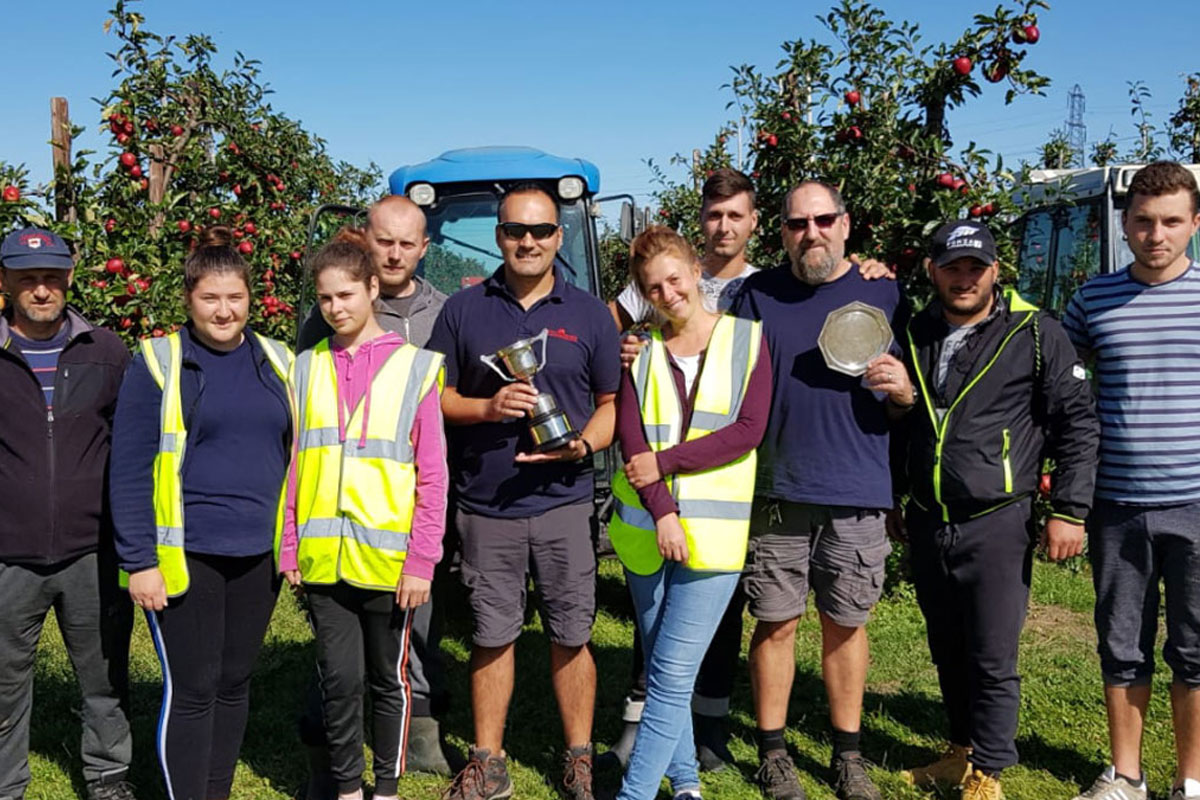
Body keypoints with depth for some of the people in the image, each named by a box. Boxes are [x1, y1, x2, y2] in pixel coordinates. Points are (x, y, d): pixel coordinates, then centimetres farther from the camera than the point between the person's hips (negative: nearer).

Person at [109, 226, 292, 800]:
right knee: (191, 689, 1)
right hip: (185, 555, -4)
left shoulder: (276, 362, 8)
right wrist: (139, 560, -11)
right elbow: (130, 470, -6)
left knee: (235, 683, 13)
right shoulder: (158, 363, -4)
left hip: (257, 554, 4)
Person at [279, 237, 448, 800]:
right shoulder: (307, 368, 8)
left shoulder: (414, 366, -1)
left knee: (388, 679, 11)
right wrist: (289, 549, 5)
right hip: (322, 558, 2)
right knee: (340, 678, 8)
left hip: (387, 559, -2)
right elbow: (292, 465, 10)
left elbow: (433, 474, -3)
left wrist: (421, 559, -8)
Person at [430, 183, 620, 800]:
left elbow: (612, 401, 7)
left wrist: (584, 444, -13)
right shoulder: (463, 310, 5)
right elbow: (434, 395, 6)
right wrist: (487, 408, -13)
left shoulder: (589, 314, 5)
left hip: (564, 502, 0)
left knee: (570, 637, 6)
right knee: (491, 635, 9)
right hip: (484, 506, 1)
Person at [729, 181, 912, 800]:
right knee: (775, 624, 6)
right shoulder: (757, 295, 5)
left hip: (857, 493, 0)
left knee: (845, 625, 10)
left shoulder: (883, 294, 6)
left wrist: (901, 388, -12)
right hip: (776, 492, 0)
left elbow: (909, 397, 11)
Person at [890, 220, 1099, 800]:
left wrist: (1069, 511, -9)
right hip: (926, 524, 5)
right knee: (948, 651, 16)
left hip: (996, 525, -5)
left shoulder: (1035, 334, -6)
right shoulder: (914, 335, 8)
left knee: (993, 660, 0)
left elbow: (1078, 424, -4)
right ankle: (963, 753, 33)